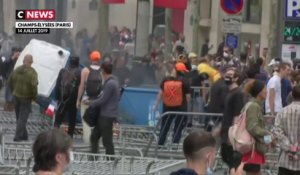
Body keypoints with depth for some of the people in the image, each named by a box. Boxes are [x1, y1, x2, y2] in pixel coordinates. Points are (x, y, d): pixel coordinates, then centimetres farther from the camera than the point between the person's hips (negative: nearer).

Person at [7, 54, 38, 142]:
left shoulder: (16, 70, 3)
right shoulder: (32, 72, -18)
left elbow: (9, 82, 9)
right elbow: (33, 85, -24)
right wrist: (34, 96, -9)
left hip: (16, 96, 6)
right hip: (26, 98, -6)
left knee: (19, 117, 17)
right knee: (22, 118, -1)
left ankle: (24, 135, 26)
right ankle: (18, 136, -6)